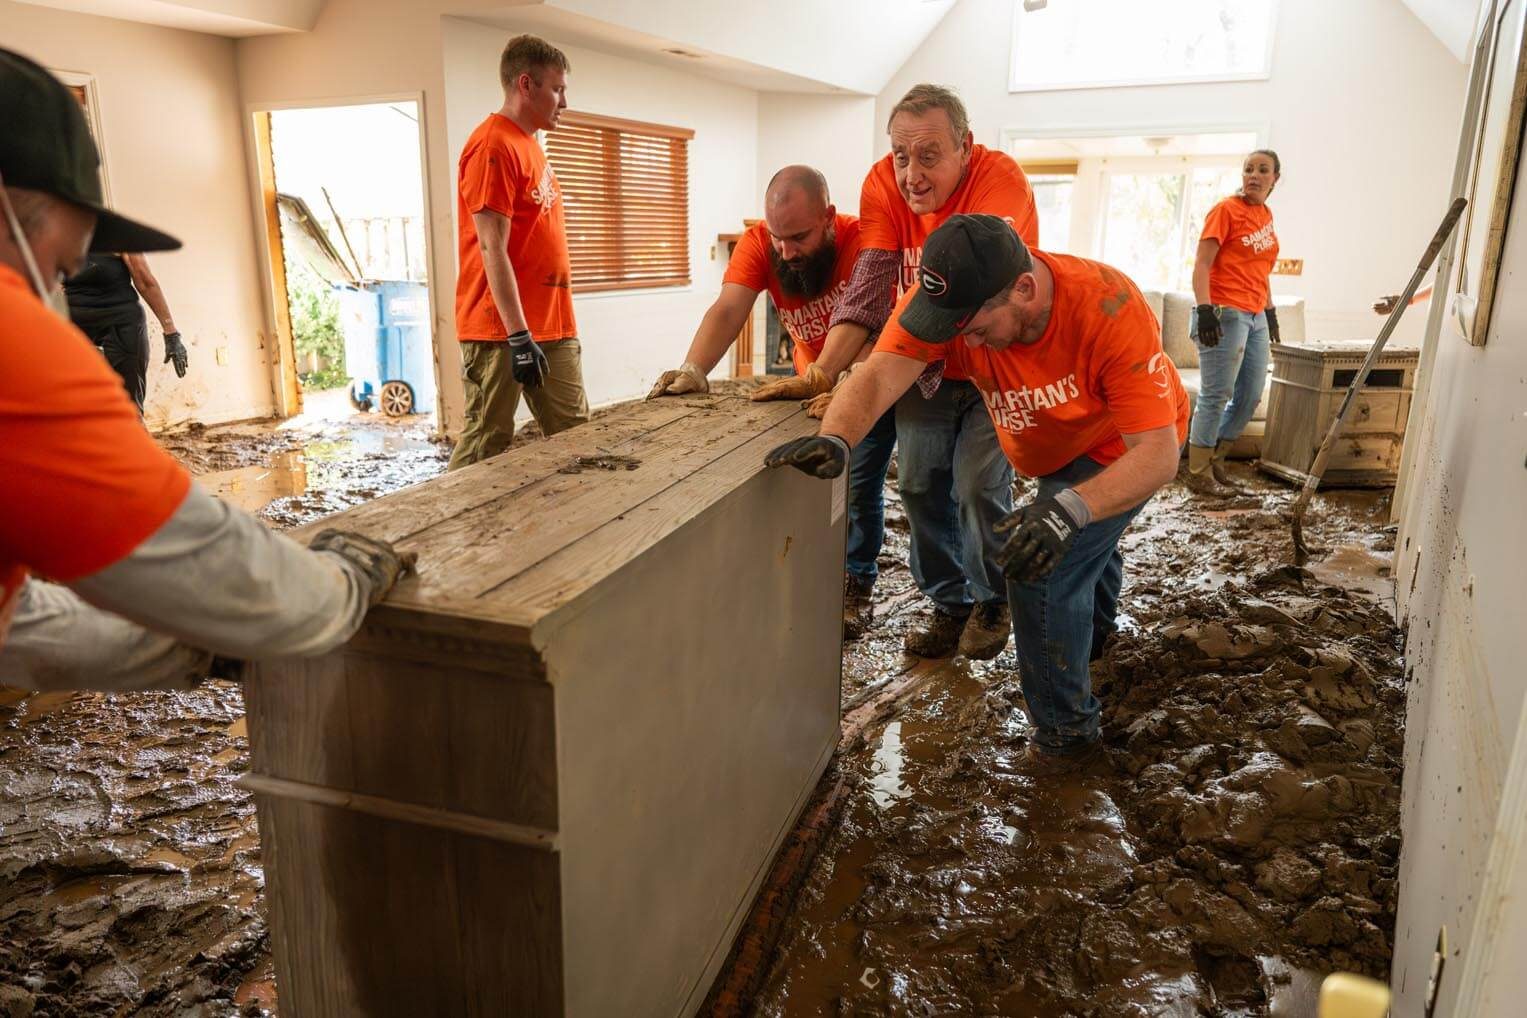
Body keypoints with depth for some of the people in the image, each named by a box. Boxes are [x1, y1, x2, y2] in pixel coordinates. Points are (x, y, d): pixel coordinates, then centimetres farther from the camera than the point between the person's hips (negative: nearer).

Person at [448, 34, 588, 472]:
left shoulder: (528, 143, 17)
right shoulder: (494, 146, -12)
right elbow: (492, 251, -18)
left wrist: (537, 331, 19)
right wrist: (518, 336, -22)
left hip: (551, 327, 9)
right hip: (503, 330, -9)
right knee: (485, 447, -3)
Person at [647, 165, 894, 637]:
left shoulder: (861, 240, -32)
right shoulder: (759, 243, -22)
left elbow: (873, 327, -43)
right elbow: (728, 310, -35)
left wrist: (835, 381, -62)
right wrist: (693, 370, -54)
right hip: (812, 382, 4)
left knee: (859, 488, -4)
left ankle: (857, 587, 16)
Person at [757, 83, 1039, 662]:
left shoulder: (1001, 181, -27)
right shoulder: (884, 183, -13)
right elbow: (870, 283, -21)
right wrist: (821, 372, -34)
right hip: (921, 368, 4)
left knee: (979, 486, -8)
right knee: (919, 485, 3)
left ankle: (991, 602, 18)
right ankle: (948, 603, 23)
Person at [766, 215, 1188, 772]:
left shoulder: (1110, 310, -41)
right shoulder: (947, 299, -32)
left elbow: (1159, 453, -43)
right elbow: (878, 376, -44)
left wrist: (1070, 507, -59)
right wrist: (834, 438, -65)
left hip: (1124, 446, -5)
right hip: (1053, 451, 6)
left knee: (1044, 568, -22)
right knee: (1086, 540, 32)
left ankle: (1065, 730, 2)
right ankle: (1092, 633, 66)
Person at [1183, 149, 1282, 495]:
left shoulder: (1266, 214, 16)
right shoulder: (1226, 209, -6)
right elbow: (1201, 264, -13)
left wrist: (1270, 311, 21)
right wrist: (1204, 310, -23)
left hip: (1256, 317, 8)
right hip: (1225, 313, -8)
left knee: (1250, 398, 11)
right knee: (1216, 396, -6)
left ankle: (1214, 462, 22)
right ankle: (1198, 475, 3)